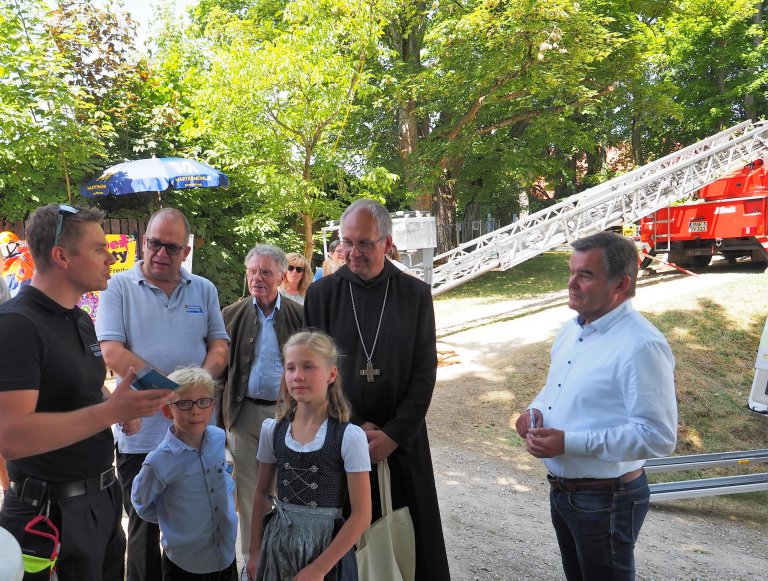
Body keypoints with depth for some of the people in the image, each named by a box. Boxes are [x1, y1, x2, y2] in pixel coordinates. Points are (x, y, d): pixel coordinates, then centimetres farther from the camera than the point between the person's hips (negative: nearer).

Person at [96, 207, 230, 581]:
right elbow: (111, 353, -12)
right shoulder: (119, 287, -3)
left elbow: (219, 343, 7)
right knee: (144, 529, 12)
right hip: (140, 434, -3)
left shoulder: (204, 290, 8)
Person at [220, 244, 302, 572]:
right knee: (249, 493, 11)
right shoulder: (232, 315, 3)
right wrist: (219, 421, -1)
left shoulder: (300, 316, 0)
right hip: (245, 413, 1)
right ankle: (253, 562, 27)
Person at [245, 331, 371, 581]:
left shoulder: (349, 437, -17)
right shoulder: (272, 430, -4)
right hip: (278, 542, 3)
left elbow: (362, 514, -15)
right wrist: (255, 551, 8)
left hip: (328, 545, -3)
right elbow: (262, 493, 8)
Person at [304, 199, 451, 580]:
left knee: (414, 540, 8)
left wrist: (393, 434, -9)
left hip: (402, 441, 0)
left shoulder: (416, 294, -1)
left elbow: (424, 373, -2)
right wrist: (354, 426, -7)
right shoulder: (322, 293, 0)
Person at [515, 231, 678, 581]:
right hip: (561, 490, 8)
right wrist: (536, 411, -3)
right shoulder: (571, 329, 4)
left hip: (607, 500, -8)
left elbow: (657, 436, -27)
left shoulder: (641, 345, -24)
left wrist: (569, 442, -28)